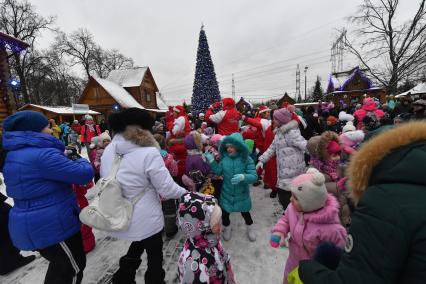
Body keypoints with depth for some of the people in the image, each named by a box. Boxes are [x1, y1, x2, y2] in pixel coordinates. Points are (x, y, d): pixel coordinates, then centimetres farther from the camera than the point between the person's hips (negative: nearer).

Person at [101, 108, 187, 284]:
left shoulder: (109, 150, -5)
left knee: (136, 248, 34)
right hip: (145, 220, -6)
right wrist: (185, 192, -4)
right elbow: (167, 189, -21)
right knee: (155, 256, 21)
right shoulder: (149, 153, -26)